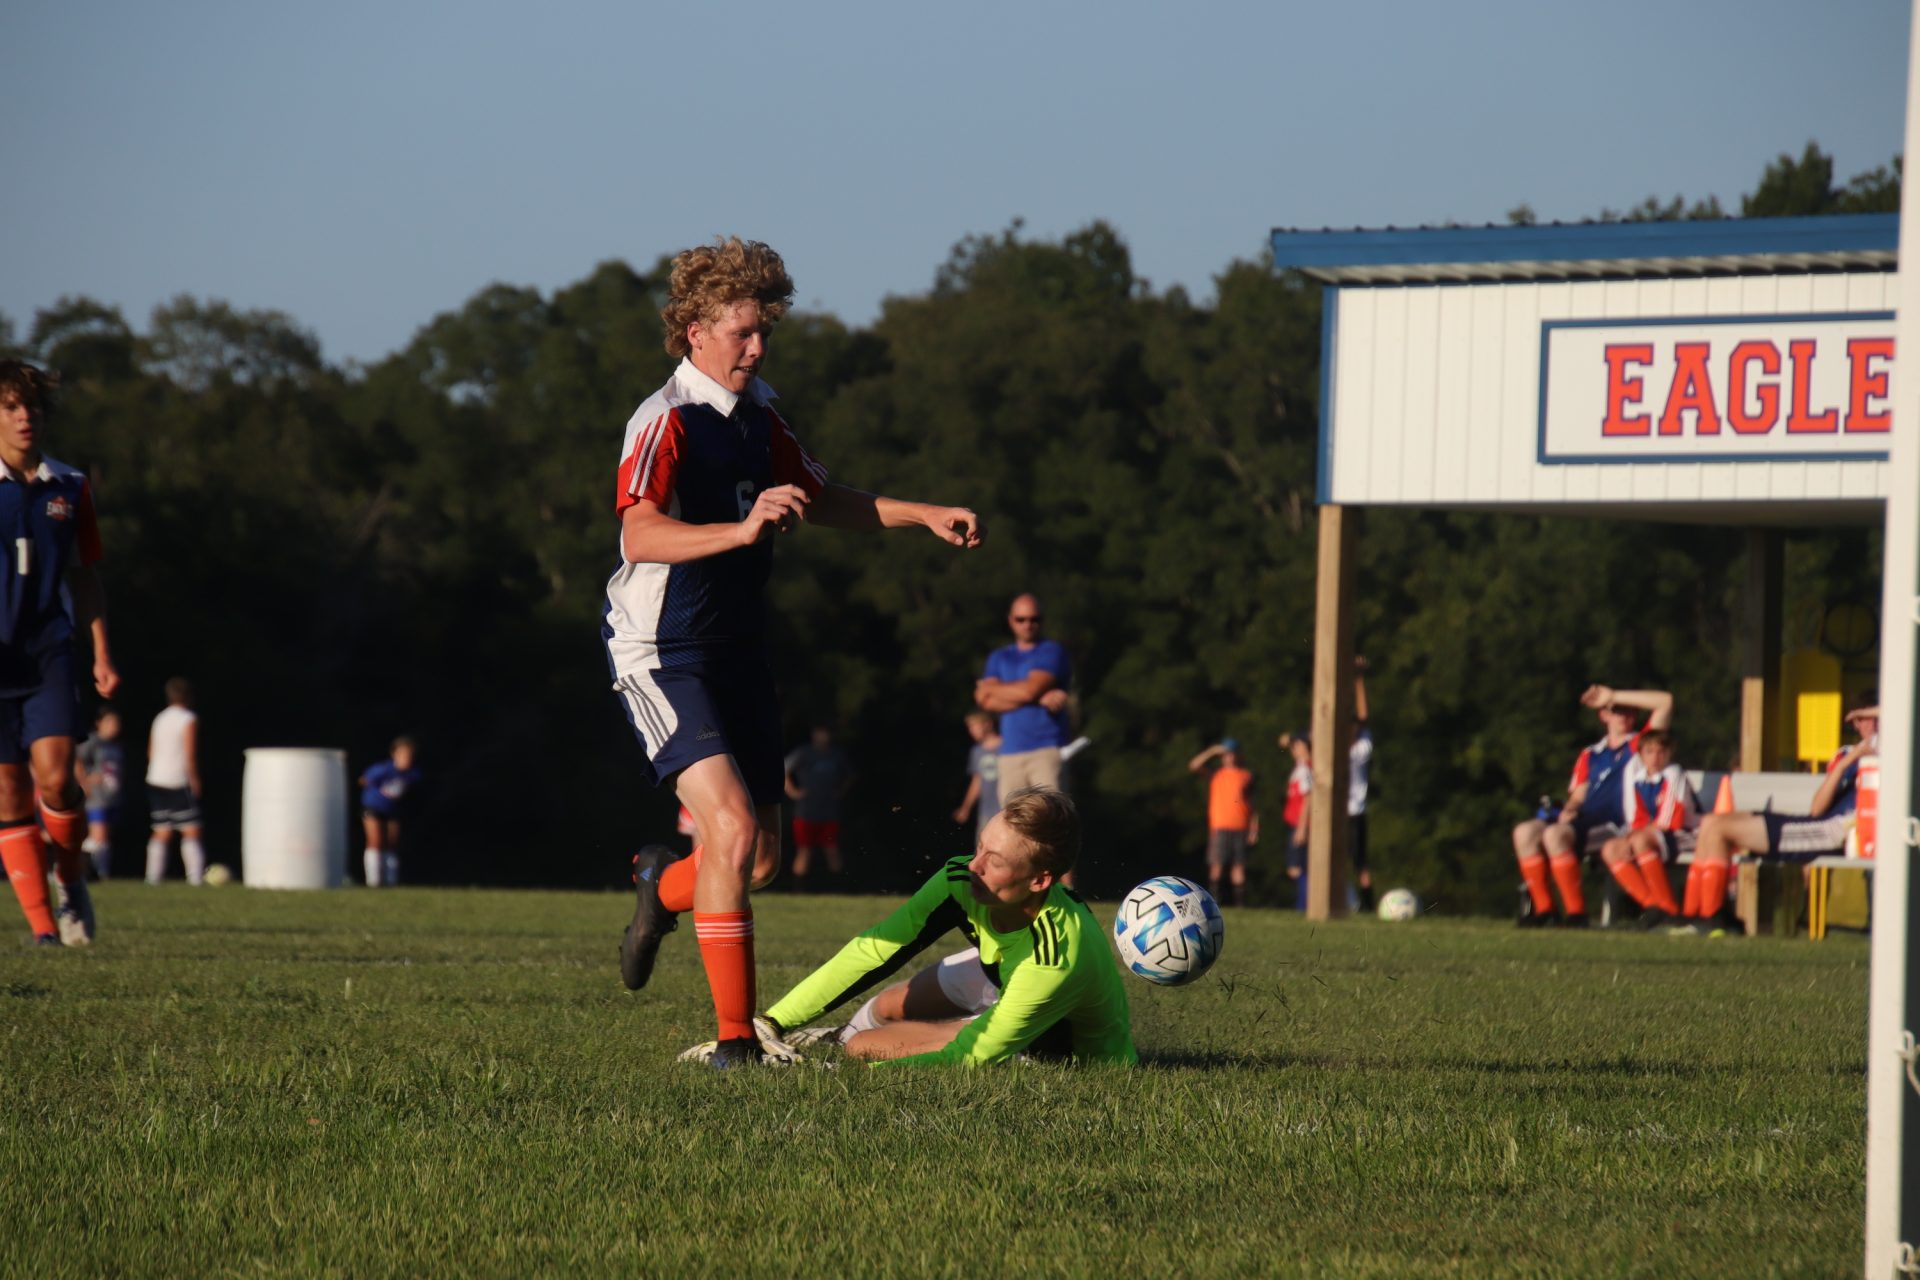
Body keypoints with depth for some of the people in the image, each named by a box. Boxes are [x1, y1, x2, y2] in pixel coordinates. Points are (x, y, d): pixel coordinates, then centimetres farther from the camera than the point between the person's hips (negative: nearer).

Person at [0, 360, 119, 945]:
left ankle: (72, 880, 12)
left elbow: (85, 575, 15)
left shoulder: (70, 488, 7)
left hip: (50, 654, 1)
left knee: (55, 777, -15)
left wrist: (102, 655, 10)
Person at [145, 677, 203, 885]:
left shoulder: (159, 719, 14)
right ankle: (196, 875, -12)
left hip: (156, 781, 7)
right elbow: (190, 755, -14)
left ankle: (154, 875, 4)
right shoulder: (189, 720, -8)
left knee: (162, 831, 9)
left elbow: (151, 752, 16)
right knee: (191, 830, -6)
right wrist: (195, 781, -6)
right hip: (179, 782, -7)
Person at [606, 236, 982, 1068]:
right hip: (663, 653, -8)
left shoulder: (758, 416, 9)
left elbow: (821, 501, 24)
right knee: (730, 822, -22)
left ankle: (663, 884, 44)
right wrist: (743, 529, -47)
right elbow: (641, 534, -33)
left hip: (737, 650, 8)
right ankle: (734, 1039, -18)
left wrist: (926, 516, 15)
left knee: (762, 857, 9)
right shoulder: (666, 421, -17)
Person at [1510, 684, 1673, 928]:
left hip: (1615, 826, -6)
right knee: (1525, 832, -15)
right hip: (1584, 820, 6)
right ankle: (1543, 909, -13)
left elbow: (1665, 702, 1)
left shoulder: (1640, 743, 12)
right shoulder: (1590, 756, 27)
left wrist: (1614, 696, 3)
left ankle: (1575, 912, -29)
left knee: (1554, 834, -31)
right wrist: (1569, 810, -4)